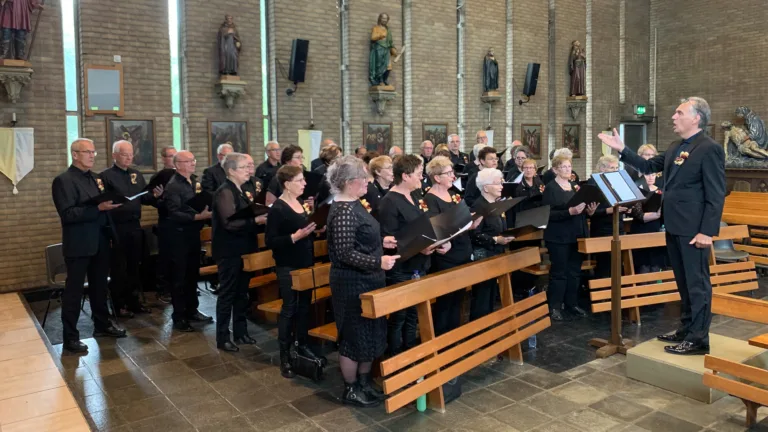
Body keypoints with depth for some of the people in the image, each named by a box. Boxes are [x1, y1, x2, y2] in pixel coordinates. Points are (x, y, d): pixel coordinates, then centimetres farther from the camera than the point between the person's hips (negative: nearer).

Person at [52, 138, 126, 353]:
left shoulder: (95, 178, 13)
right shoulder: (63, 180, -11)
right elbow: (67, 214, -21)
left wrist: (110, 203, -3)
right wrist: (98, 208, -27)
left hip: (99, 242, 7)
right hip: (79, 245, -7)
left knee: (99, 286, 17)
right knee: (74, 290, 2)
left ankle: (102, 324, 31)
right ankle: (70, 336, 11)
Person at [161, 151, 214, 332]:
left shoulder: (195, 181, 8)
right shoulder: (173, 186, -15)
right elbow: (174, 214, -23)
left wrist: (207, 213, -6)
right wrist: (198, 217, -31)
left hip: (194, 233, 7)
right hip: (179, 235, -7)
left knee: (193, 273, 17)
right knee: (179, 276, 3)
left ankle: (192, 310, 31)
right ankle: (178, 317, 13)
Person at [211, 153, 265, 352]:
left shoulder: (240, 190, 12)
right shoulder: (225, 192, -17)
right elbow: (230, 223, -26)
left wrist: (259, 214, 5)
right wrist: (256, 220, -27)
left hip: (243, 250, 9)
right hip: (230, 252, -9)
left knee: (242, 293, 16)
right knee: (227, 294, 1)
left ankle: (240, 332, 27)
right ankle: (222, 338, 11)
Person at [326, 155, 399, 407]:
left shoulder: (353, 204, 10)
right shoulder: (343, 210, -21)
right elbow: (345, 252, -26)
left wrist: (381, 241, 9)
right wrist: (378, 262, -30)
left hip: (366, 281, 10)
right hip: (352, 284, -10)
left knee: (372, 334, 18)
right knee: (356, 337, 4)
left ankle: (364, 382, 32)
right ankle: (351, 390, 21)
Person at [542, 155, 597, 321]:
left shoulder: (575, 185, 12)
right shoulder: (550, 188, -8)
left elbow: (582, 208, 20)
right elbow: (548, 214, -16)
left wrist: (589, 210, -2)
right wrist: (570, 211, -26)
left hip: (577, 235, 7)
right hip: (559, 237, -6)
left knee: (575, 271, 12)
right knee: (559, 272, -1)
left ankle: (572, 304, 23)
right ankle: (554, 307, 7)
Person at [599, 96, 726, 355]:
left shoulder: (709, 149, -13)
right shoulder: (675, 148, 13)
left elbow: (716, 195, -16)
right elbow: (648, 166, 20)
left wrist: (707, 231, -20)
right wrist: (621, 150, 12)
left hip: (694, 229, -9)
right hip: (674, 227, 9)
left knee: (697, 283, 0)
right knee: (683, 282, 17)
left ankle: (698, 339, 9)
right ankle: (686, 329, 29)